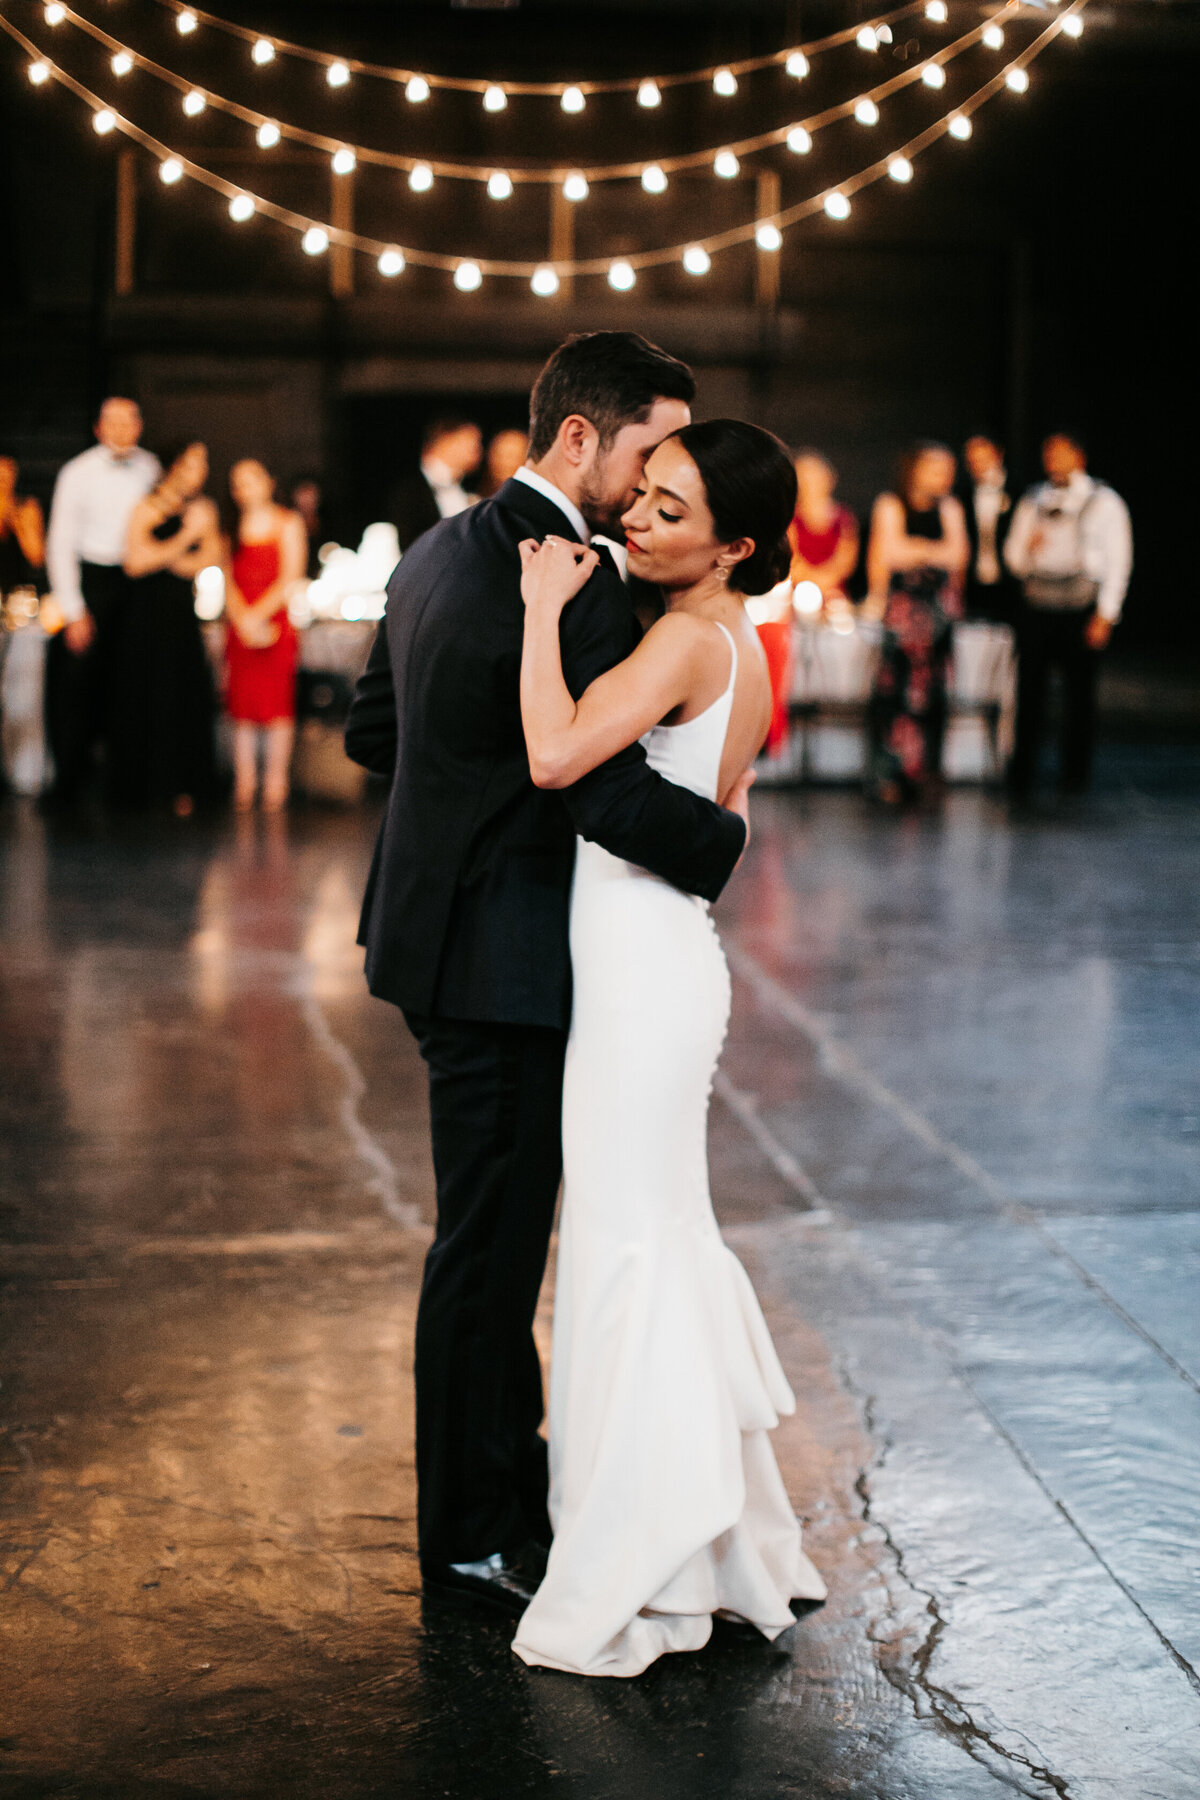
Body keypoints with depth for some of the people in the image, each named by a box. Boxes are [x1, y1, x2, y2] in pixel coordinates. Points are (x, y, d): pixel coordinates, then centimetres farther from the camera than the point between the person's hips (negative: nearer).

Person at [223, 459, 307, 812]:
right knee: (242, 705, 1)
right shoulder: (232, 528, 12)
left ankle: (276, 782, 1)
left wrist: (259, 613, -12)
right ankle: (245, 782, 7)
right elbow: (228, 582, 7)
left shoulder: (287, 523, 4)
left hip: (276, 622, -3)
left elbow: (290, 579, -2)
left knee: (278, 703, -4)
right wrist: (243, 620, -9)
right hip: (240, 628, 3)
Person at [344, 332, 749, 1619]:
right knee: (491, 1242, 1)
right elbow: (605, 787, -27)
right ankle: (472, 1536, 14)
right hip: (505, 957, -10)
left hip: (442, 927, 10)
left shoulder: (441, 550, 10)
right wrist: (724, 831, -11)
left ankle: (513, 1475, 36)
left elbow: (371, 730, 18)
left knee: (495, 1233, 21)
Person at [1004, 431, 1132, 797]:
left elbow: (1118, 562, 1)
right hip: (1036, 608, 3)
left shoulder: (1105, 503, 4)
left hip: (1082, 611, -3)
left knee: (1079, 693, 0)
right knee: (1029, 688, -2)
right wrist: (1026, 548, -7)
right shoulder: (1032, 502, 15)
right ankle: (1021, 777, 2)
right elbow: (1014, 557, 18)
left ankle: (1074, 775, 10)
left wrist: (1105, 616, -7)